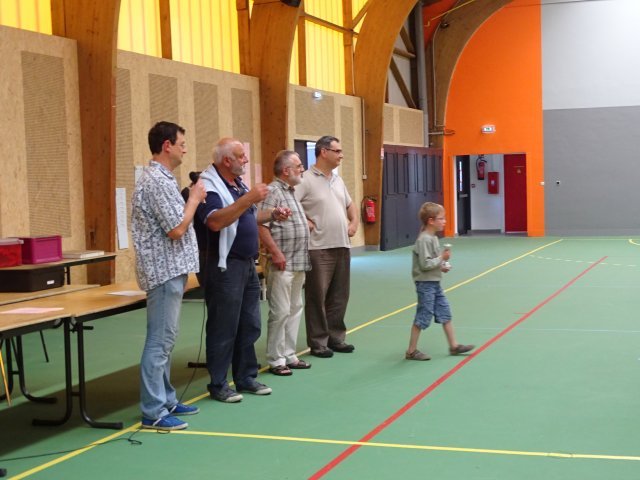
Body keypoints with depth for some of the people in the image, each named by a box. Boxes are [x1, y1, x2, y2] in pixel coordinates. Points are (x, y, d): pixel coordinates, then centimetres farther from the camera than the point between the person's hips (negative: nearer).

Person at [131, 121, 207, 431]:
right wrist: (194, 198, -9)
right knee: (160, 341, -7)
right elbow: (176, 229, -19)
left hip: (171, 270, 11)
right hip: (165, 271, -11)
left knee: (165, 340, 15)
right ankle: (153, 413, -2)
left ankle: (166, 400, 23)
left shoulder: (160, 178, 15)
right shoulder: (157, 181, -17)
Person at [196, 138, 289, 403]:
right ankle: (218, 385, 7)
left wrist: (271, 214, 13)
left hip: (248, 264, 9)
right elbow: (215, 222, -30)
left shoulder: (239, 184, 15)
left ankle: (246, 377, 25)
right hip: (225, 267, -9)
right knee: (223, 329, -2)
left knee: (249, 326, 14)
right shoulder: (209, 186, -15)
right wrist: (248, 199, -31)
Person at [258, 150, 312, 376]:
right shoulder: (273, 192, -12)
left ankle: (289, 355, 22)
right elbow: (261, 226, -20)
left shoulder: (292, 192, 17)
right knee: (280, 312, -5)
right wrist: (276, 253, -21)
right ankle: (276, 360, 3)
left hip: (298, 263, 10)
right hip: (282, 264, -9)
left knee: (295, 310, 13)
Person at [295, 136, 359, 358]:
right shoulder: (307, 180, -10)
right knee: (317, 297, 0)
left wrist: (354, 222, 13)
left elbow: (350, 205, 29)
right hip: (319, 248, -7)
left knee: (339, 296, 12)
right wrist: (306, 223, -15)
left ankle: (336, 337, 22)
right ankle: (318, 342, 8)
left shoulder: (337, 180, 15)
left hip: (342, 246, 7)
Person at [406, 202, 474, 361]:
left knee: (445, 313, 12)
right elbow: (425, 264, -24)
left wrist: (442, 266, 5)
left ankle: (453, 346, 20)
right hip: (425, 284, -10)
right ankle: (411, 351, 6)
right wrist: (442, 258, -18)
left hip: (434, 283, 10)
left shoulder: (433, 238, 10)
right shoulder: (424, 240, -20)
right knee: (423, 317, -3)